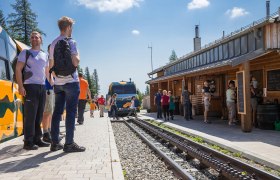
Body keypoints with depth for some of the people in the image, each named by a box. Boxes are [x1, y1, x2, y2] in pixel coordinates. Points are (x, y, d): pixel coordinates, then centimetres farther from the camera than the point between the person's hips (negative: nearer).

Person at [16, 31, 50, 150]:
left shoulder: (45, 55, 18)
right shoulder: (25, 53, 4)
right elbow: (18, 69, -3)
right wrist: (20, 86, -14)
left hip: (42, 87, 5)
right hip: (30, 87, -5)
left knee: (39, 115, 7)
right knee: (30, 115, -7)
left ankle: (37, 139, 15)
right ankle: (28, 142, -3)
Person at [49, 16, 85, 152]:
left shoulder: (53, 44, 14)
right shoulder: (70, 42, -7)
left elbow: (51, 66, 15)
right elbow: (75, 62, -16)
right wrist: (78, 55, 4)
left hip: (58, 82, 7)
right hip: (71, 81, -7)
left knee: (57, 112, 8)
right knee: (71, 112, -5)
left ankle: (55, 142, 12)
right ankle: (69, 143, -4)